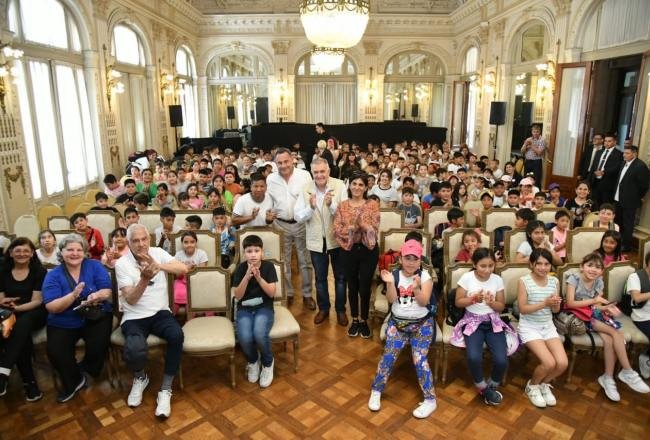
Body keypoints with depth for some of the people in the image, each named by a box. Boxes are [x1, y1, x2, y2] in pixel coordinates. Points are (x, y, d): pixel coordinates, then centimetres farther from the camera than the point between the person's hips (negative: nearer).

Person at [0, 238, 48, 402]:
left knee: (22, 324, -38)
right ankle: (29, 382, -28)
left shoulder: (39, 271, -1)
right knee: (22, 335, -32)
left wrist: (17, 308, -24)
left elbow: (37, 301, -7)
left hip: (34, 313, -2)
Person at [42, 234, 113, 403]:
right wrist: (74, 295, -30)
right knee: (54, 351, -21)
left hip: (96, 317, -1)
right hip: (64, 323, 1)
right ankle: (73, 381, 9)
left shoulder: (95, 266, -1)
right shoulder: (53, 275, -2)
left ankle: (84, 368, 12)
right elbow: (51, 307, -12)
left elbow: (106, 292, -9)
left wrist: (96, 296, -33)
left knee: (99, 345, -24)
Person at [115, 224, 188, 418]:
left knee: (176, 335, -30)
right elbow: (131, 299, -12)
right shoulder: (122, 264, -4)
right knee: (134, 351, -31)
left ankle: (165, 389, -12)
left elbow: (184, 269, -12)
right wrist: (145, 278, -29)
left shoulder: (158, 253, 3)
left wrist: (158, 265, -27)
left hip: (160, 313, 2)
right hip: (134, 318, -1)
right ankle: (140, 378, 9)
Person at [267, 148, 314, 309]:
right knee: (283, 261, 12)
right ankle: (287, 293, 28)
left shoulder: (304, 175, -7)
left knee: (305, 261, 8)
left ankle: (307, 294, 23)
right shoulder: (270, 179, 0)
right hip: (281, 224, 2)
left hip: (302, 223, -2)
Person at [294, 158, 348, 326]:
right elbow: (298, 217, -9)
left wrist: (332, 204, -30)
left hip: (337, 238, -1)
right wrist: (311, 207, -27)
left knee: (340, 277, 13)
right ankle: (323, 308, 36)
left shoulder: (340, 186, -11)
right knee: (320, 278, 16)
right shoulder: (306, 189, -6)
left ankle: (340, 310, 31)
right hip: (316, 241, 2)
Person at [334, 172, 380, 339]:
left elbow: (374, 230, -11)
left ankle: (364, 321, 27)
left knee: (365, 287, 8)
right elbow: (337, 230, -8)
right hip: (348, 250, 1)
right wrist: (353, 226, -22)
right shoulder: (342, 206, 1)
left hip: (368, 250, -1)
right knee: (352, 287, 13)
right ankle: (354, 320, 31)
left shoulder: (372, 205, -3)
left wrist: (362, 224, -26)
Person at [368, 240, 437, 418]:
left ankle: (430, 400, 1)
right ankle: (376, 391, 8)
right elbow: (391, 300, -9)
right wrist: (390, 283, -25)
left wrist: (416, 288, -30)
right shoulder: (395, 275, -2)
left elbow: (424, 302, -12)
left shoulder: (425, 276, -6)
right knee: (389, 355, -11)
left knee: (419, 359, -13)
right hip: (397, 322, 2)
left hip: (422, 324, -1)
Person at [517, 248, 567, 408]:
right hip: (529, 327, -5)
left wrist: (555, 304, -17)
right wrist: (544, 303, -27)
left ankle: (544, 384, 20)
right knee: (549, 363, -19)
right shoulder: (524, 281, -14)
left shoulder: (554, 281, 1)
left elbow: (556, 310, 7)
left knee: (563, 363, -11)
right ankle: (532, 386, 12)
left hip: (548, 326, 5)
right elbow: (523, 309, -16)